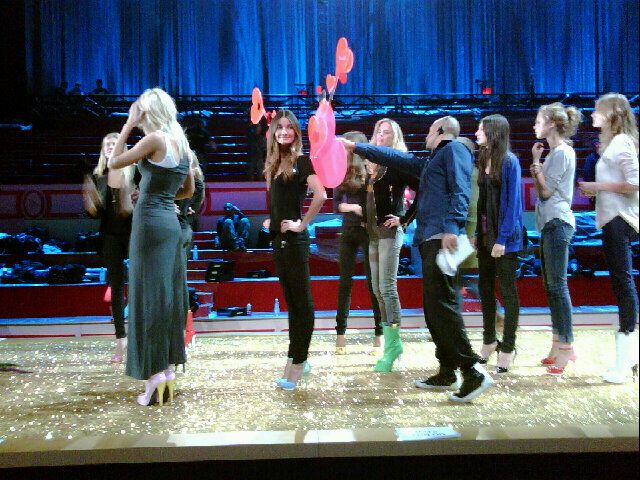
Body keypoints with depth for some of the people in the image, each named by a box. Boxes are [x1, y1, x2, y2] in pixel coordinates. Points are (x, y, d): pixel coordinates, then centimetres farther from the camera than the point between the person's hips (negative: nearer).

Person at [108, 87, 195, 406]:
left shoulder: (155, 138, -11)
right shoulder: (181, 143, 12)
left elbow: (114, 163, -3)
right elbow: (188, 190, 20)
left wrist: (128, 126, 1)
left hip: (150, 222, -8)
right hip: (170, 221, 8)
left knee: (149, 296, -4)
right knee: (169, 295, 10)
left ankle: (155, 373, -2)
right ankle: (169, 369, 17)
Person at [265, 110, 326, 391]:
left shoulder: (301, 161, -8)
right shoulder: (274, 164, 12)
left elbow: (320, 195, -21)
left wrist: (303, 224, -15)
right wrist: (271, 221, 12)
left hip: (294, 240, -8)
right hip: (278, 238, 8)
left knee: (302, 301, -1)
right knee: (290, 300, 12)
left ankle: (296, 363, 4)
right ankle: (298, 359, 21)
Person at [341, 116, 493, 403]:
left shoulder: (454, 149, 2)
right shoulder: (430, 163, 29)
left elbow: (461, 191, -12)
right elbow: (396, 158, 38)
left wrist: (452, 227, -25)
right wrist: (357, 148, 41)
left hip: (443, 239, -9)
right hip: (430, 240, 9)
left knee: (442, 306, -14)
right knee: (433, 309, 8)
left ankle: (473, 373, -13)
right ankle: (447, 373, 13)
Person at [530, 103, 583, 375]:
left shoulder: (562, 152, -10)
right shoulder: (554, 152, 18)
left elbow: (546, 190, -14)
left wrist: (536, 163, -7)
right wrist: (536, 163, 10)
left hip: (558, 223, -10)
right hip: (549, 223, 10)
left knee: (557, 285, -10)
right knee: (551, 285, 10)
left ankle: (566, 347, -6)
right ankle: (558, 345, 16)